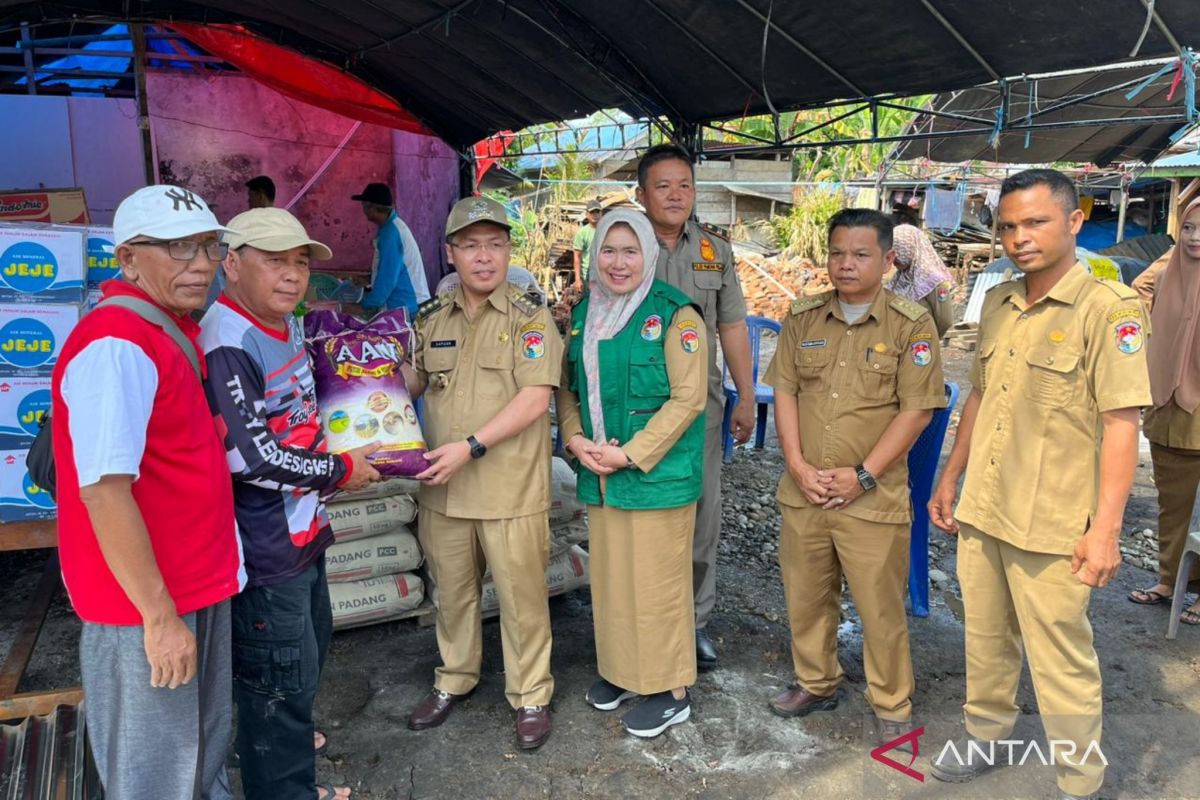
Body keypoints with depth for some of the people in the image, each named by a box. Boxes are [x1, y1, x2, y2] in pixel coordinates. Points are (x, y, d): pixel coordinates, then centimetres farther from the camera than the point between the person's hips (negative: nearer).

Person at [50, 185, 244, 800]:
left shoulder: (175, 330, 7)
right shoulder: (115, 347, -22)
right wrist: (159, 615, -21)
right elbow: (104, 491, -26)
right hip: (146, 605, -9)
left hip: (200, 585, 9)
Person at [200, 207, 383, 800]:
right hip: (264, 546, -10)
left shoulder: (286, 326, 6)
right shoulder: (227, 345, -24)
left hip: (302, 528, 10)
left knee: (307, 655, 27)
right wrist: (339, 471, -15)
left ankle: (283, 741, 50)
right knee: (281, 678, 6)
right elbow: (252, 457, -28)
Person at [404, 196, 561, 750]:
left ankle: (530, 695, 26)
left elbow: (535, 398, -16)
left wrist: (470, 446, -22)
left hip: (511, 490, -4)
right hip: (442, 489, 5)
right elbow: (411, 381, 19)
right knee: (451, 590, 19)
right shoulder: (432, 319, 8)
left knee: (521, 595, 7)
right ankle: (454, 678, 40)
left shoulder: (529, 317, -7)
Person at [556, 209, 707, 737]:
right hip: (599, 475, 6)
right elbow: (568, 386, 15)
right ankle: (621, 670, 37)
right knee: (609, 576, 16)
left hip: (658, 474, -6)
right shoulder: (584, 314, 10)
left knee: (658, 583, 3)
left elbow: (689, 398, -14)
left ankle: (670, 690, 21)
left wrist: (631, 454, -17)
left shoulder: (675, 314, -10)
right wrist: (576, 438, -3)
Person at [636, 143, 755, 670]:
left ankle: (695, 621, 23)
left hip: (701, 403, 3)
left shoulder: (716, 252, 10)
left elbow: (732, 327, 13)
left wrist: (746, 398, 11)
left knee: (702, 512, 7)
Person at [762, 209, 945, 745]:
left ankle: (892, 705, 26)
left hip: (872, 497, -4)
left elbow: (917, 410, -9)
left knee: (880, 606, 5)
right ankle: (816, 684, 38)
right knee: (805, 597, 17)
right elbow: (784, 392, 5)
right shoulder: (803, 318, 6)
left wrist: (863, 475, -13)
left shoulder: (911, 324, -5)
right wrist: (797, 465, -7)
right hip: (803, 493, 4)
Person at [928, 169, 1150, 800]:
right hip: (980, 512, 6)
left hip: (1052, 527, -6)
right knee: (985, 641, 19)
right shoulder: (996, 304, 8)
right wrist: (949, 480, 17)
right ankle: (986, 738, 39)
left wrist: (1105, 528, -18)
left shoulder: (1107, 308, -11)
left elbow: (1121, 424, -15)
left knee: (1060, 661, 6)